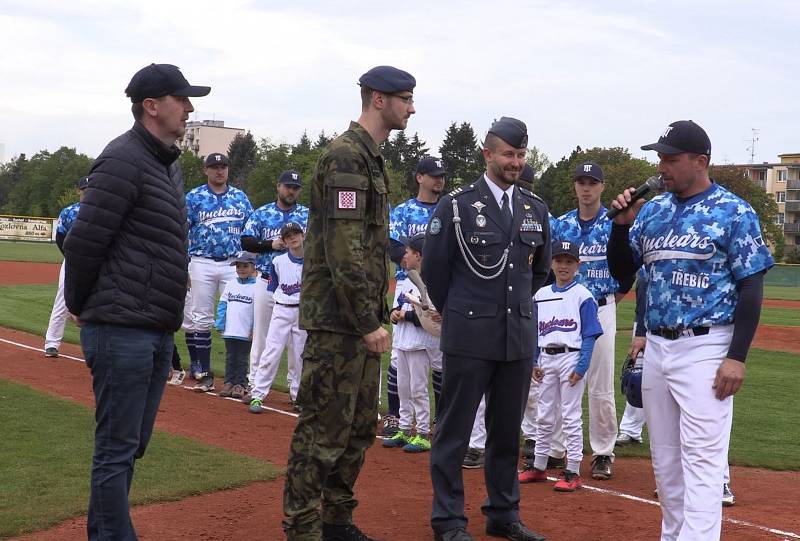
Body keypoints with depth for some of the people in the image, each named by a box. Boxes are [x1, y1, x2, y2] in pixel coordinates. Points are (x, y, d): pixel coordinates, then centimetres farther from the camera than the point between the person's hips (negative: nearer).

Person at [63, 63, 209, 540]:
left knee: (132, 445, 17)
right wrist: (80, 307, -3)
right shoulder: (124, 160, -13)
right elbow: (83, 241, -14)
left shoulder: (171, 163, 16)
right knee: (117, 449, -1)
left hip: (159, 332, 9)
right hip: (123, 332, -9)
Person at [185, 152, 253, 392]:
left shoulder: (240, 197, 11)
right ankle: (204, 375, 8)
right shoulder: (193, 197, 5)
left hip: (233, 264, 1)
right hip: (202, 264, -1)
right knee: (202, 319, 1)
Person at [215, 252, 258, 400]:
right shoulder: (230, 285, 6)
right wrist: (220, 325, 2)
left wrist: (255, 330, -10)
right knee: (230, 358, 12)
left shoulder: (257, 287, -5)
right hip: (229, 331, 4)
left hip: (246, 332, -4)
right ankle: (229, 382, 19)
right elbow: (222, 305, 8)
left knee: (242, 360, 5)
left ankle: (239, 384, 12)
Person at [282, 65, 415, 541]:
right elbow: (343, 249, -21)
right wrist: (368, 322, -20)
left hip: (362, 318, 10)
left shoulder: (372, 158, 17)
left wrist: (378, 312, 16)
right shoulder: (345, 156, -14)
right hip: (337, 320, -10)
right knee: (324, 429, -5)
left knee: (360, 427, 15)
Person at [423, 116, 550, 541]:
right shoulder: (457, 204, -5)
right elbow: (433, 267, 1)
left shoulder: (536, 209, 9)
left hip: (520, 338, 5)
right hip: (469, 337, -5)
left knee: (507, 430, 13)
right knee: (454, 430, 3)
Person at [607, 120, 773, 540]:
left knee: (701, 459, -9)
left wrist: (737, 358, -16)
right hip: (656, 348, 7)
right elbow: (620, 272, 13)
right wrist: (622, 223, -4)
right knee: (664, 457, 14)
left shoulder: (734, 213, -7)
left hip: (705, 350, -6)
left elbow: (751, 288, -9)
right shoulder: (652, 210, 10)